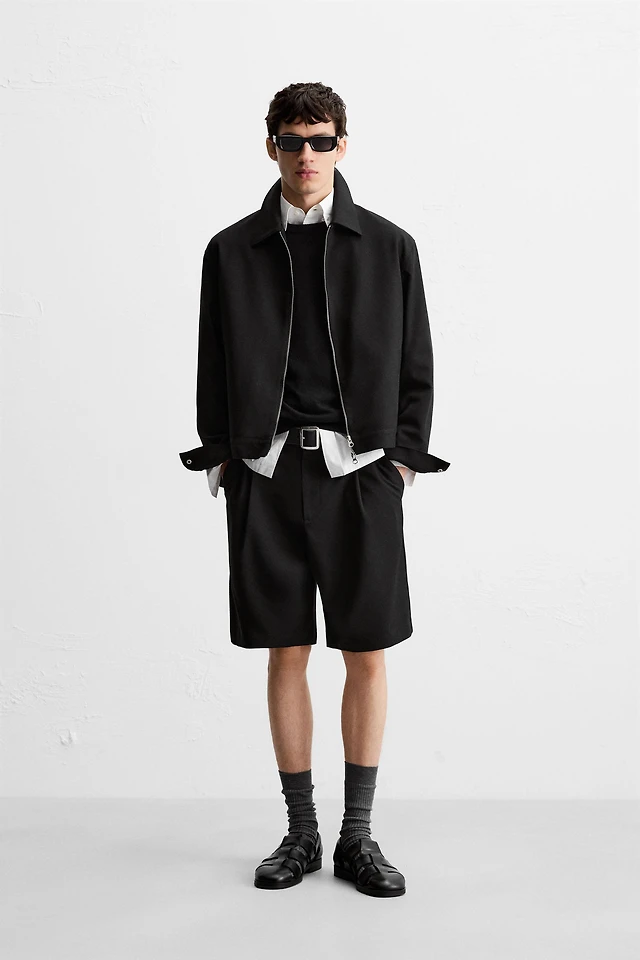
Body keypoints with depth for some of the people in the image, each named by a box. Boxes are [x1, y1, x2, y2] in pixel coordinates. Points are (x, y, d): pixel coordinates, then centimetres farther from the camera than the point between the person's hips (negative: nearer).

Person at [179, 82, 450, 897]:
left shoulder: (389, 246, 6)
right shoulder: (231, 251, 7)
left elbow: (415, 365, 7)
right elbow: (213, 369, 9)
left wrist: (403, 456, -1)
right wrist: (222, 460, 1)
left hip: (361, 470, 0)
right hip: (266, 471, 1)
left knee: (367, 652, 2)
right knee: (285, 651, 6)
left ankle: (358, 836, 17)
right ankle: (301, 833, 20)